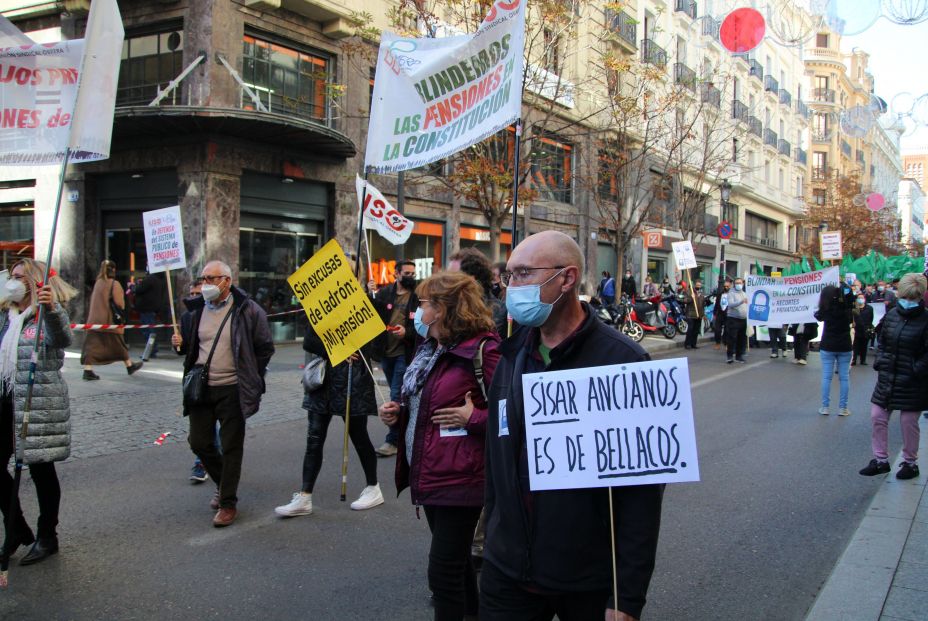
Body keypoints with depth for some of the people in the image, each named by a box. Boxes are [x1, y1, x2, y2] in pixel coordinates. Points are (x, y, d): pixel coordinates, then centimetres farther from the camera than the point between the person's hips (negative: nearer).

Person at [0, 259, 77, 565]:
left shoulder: (47, 314, -7)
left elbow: (63, 338, -29)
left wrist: (51, 309, -45)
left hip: (39, 402, -7)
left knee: (41, 468, 1)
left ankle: (46, 537, 15)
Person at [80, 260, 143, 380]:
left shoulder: (97, 283, 9)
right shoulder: (114, 284, -10)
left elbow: (93, 300, 15)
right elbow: (119, 302, -14)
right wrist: (122, 308, 5)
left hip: (95, 319, 4)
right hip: (110, 320, -4)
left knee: (92, 344, -1)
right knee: (119, 344, 11)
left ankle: (87, 370, -12)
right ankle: (129, 366, 26)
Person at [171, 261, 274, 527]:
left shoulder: (247, 310, -8)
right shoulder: (197, 309, 8)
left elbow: (265, 348, -2)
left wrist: (250, 379, -1)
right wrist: (180, 343, -1)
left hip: (231, 390, -5)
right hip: (201, 387, 5)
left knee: (231, 447, 1)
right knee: (199, 442, 9)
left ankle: (228, 503, 12)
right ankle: (224, 484, 34)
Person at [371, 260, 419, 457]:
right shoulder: (384, 293, 3)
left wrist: (407, 332, -20)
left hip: (404, 353, -5)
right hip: (386, 352, 5)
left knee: (396, 396, -5)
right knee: (397, 395, 17)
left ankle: (393, 440, 2)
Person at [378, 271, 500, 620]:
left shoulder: (482, 349, -18)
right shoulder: (429, 348, 11)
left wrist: (474, 418, -26)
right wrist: (398, 413, 5)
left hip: (459, 477, -9)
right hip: (430, 472, 9)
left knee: (443, 571, -3)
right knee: (456, 560, 24)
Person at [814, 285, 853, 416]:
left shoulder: (825, 310, -10)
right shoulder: (846, 308, -8)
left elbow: (818, 315, 9)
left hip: (827, 347, -1)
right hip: (844, 347, 1)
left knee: (826, 377, 4)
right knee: (844, 377, 6)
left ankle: (825, 407, 4)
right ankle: (843, 408, 8)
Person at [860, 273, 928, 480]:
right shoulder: (891, 315, 5)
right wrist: (880, 361, 4)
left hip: (911, 383, -5)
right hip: (887, 377, 5)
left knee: (909, 422, 4)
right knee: (877, 417, 5)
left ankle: (910, 463, 22)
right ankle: (881, 460, 17)